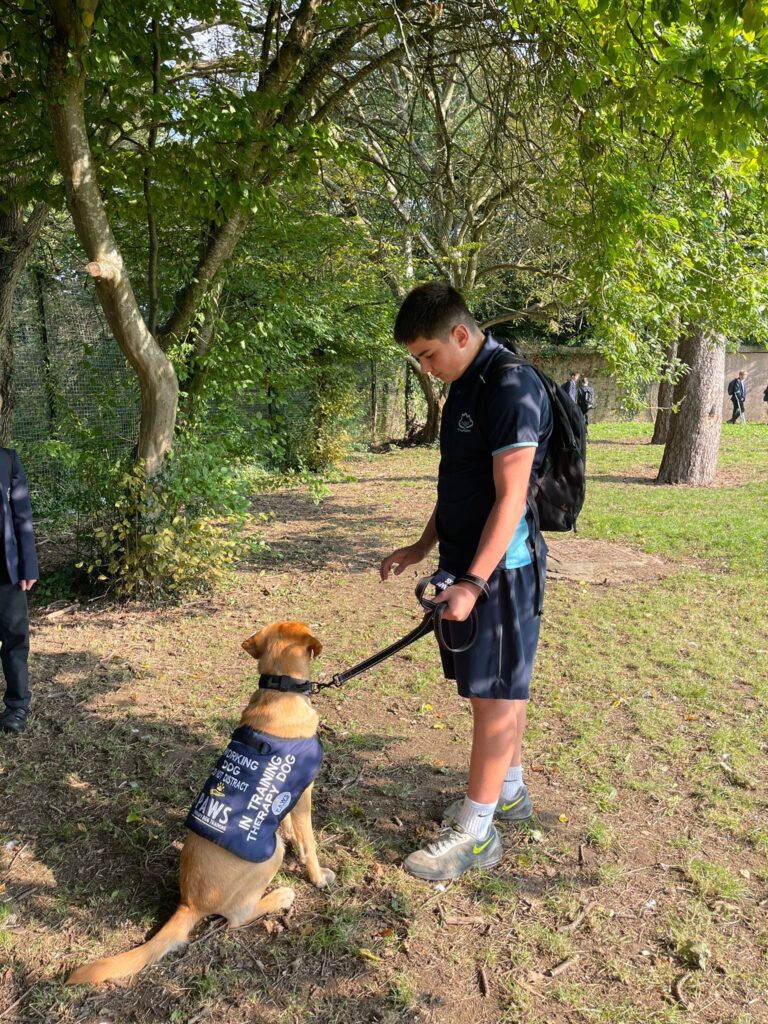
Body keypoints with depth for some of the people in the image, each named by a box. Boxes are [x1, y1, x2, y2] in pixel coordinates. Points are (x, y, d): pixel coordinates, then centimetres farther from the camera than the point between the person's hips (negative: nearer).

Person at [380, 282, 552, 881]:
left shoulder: (511, 387, -18)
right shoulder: (466, 386, 12)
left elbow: (510, 497, -23)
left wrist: (474, 582, -25)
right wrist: (424, 547, 19)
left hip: (499, 567, -9)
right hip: (468, 562, 9)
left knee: (494, 693, 0)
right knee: (499, 686, 19)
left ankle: (476, 834, 12)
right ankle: (509, 791, 36)